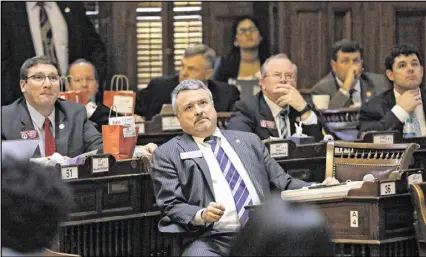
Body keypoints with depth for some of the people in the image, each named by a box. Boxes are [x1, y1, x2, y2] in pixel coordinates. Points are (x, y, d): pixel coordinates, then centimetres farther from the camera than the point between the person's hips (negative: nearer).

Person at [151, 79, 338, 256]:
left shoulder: (248, 141, 23)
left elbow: (281, 182, 23)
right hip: (212, 239, -3)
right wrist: (202, 215, -18)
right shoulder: (167, 154, 11)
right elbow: (172, 206, 3)